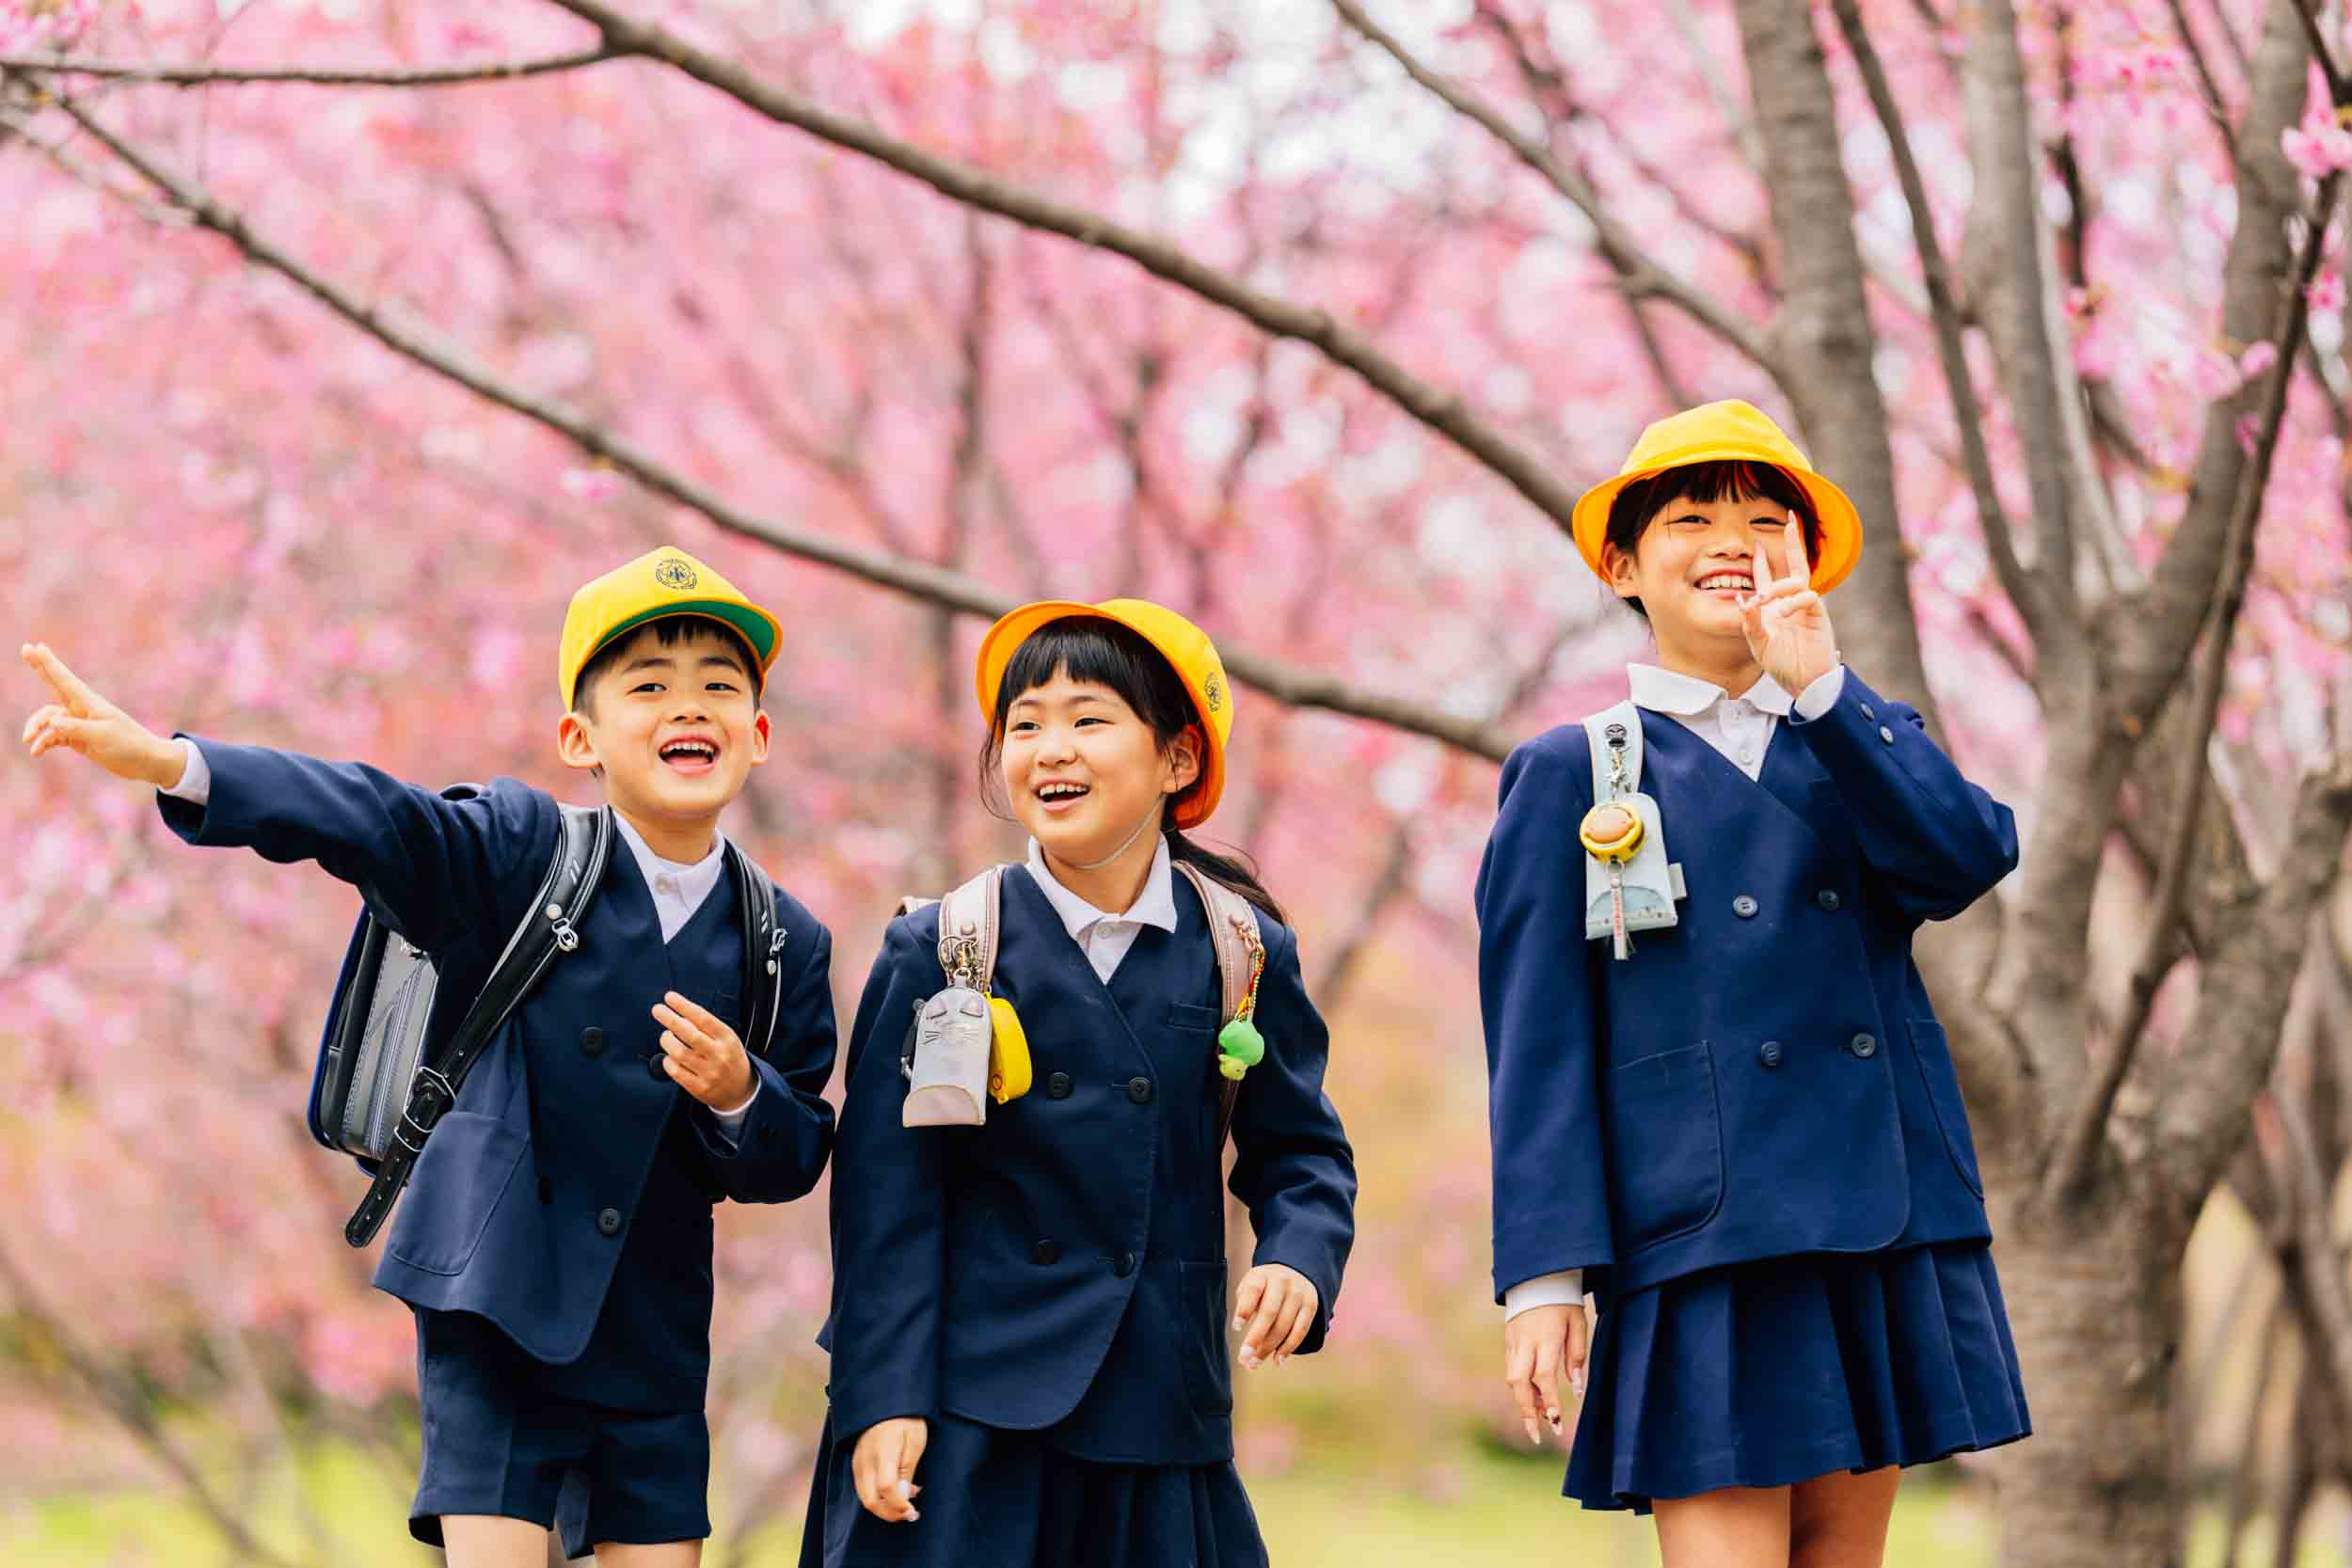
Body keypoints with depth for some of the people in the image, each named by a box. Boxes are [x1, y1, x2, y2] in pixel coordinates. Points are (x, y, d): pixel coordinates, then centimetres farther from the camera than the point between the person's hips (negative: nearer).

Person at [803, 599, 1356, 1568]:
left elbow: (1299, 1150, 12)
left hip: (1159, 1421, 2)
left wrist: (1297, 1261, -10)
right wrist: (883, 1401, -8)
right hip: (963, 1417, -2)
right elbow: (888, 1198, -2)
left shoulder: (1244, 955, 5)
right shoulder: (938, 953, 0)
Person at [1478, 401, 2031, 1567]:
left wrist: (1820, 686, -10)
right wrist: (1543, 1275, -7)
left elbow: (1971, 860, -5)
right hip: (1703, 1240, -4)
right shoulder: (1571, 774, 7)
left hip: (1883, 1232, 4)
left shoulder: (1871, 740, 18)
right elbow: (1538, 1043, 1)